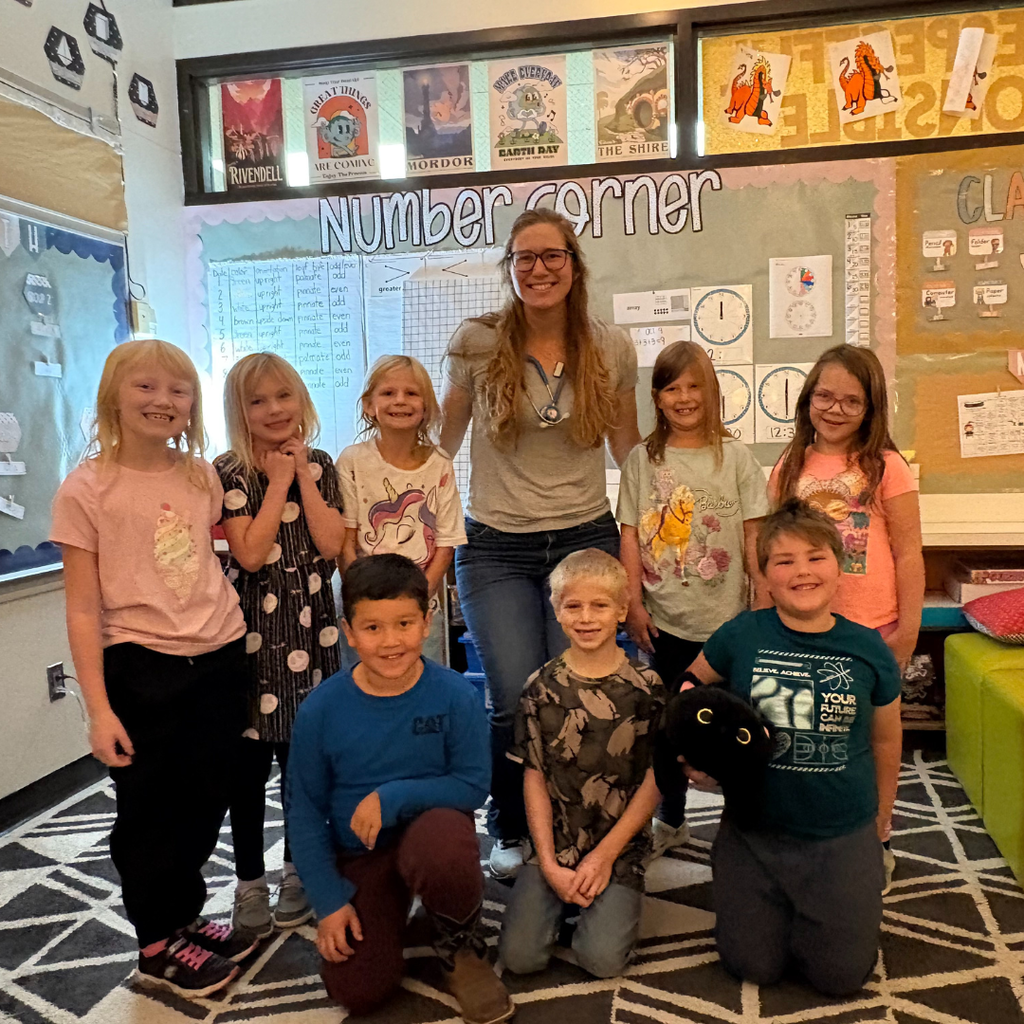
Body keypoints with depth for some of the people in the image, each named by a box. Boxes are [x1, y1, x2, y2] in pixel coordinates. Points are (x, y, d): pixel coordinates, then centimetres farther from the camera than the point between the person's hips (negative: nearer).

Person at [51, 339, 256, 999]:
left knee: (206, 801, 17)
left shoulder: (202, 476, 4)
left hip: (220, 657, 5)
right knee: (150, 808, 11)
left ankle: (184, 915, 41)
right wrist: (99, 708, -13)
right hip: (140, 669, -4)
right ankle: (159, 944, 33)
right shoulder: (88, 487, -10)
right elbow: (83, 607, -11)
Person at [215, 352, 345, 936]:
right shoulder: (229, 472, -5)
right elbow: (250, 553, -16)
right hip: (251, 631, -2)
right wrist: (279, 480, -11)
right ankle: (251, 883, 22)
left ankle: (298, 873, 28)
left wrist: (303, 476, -8)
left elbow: (331, 544, -6)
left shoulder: (320, 466, 6)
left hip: (310, 629, 3)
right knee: (249, 762, 5)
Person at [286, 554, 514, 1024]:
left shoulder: (454, 695, -16)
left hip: (431, 826, -1)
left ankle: (461, 947, -3)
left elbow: (473, 786, -12)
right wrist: (329, 900, -6)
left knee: (443, 843, -37)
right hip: (359, 853, 2)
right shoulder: (320, 710, -12)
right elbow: (304, 811, -3)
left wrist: (393, 798, -24)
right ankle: (390, 909, 23)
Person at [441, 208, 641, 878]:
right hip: (497, 547, -1)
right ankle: (510, 829, 22)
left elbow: (629, 446, 14)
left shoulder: (612, 347, 3)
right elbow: (445, 440, 10)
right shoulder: (477, 343, -2)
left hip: (586, 539, 1)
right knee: (517, 701, -7)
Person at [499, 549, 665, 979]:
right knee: (520, 956, -10)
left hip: (619, 846, -1)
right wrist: (549, 864, -8)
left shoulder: (645, 686, -6)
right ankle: (557, 900, 19)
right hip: (553, 846, 1)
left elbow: (655, 778, -3)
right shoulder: (542, 687, -3)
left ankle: (614, 900, 14)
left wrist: (604, 855, -7)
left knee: (603, 959, -16)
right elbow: (534, 777, -1)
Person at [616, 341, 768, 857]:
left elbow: (753, 535, 1)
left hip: (725, 617, -1)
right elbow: (630, 535, 2)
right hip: (665, 617, 1)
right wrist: (634, 603, -4)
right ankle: (670, 819, 29)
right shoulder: (643, 459, 3)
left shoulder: (735, 457, 0)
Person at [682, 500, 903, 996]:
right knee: (753, 967, 9)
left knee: (841, 976, 8)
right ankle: (773, 905, 39)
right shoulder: (740, 636, -12)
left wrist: (883, 811, 17)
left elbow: (885, 738, 7)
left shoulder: (868, 650, -9)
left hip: (843, 835, 0)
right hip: (755, 830, 0)